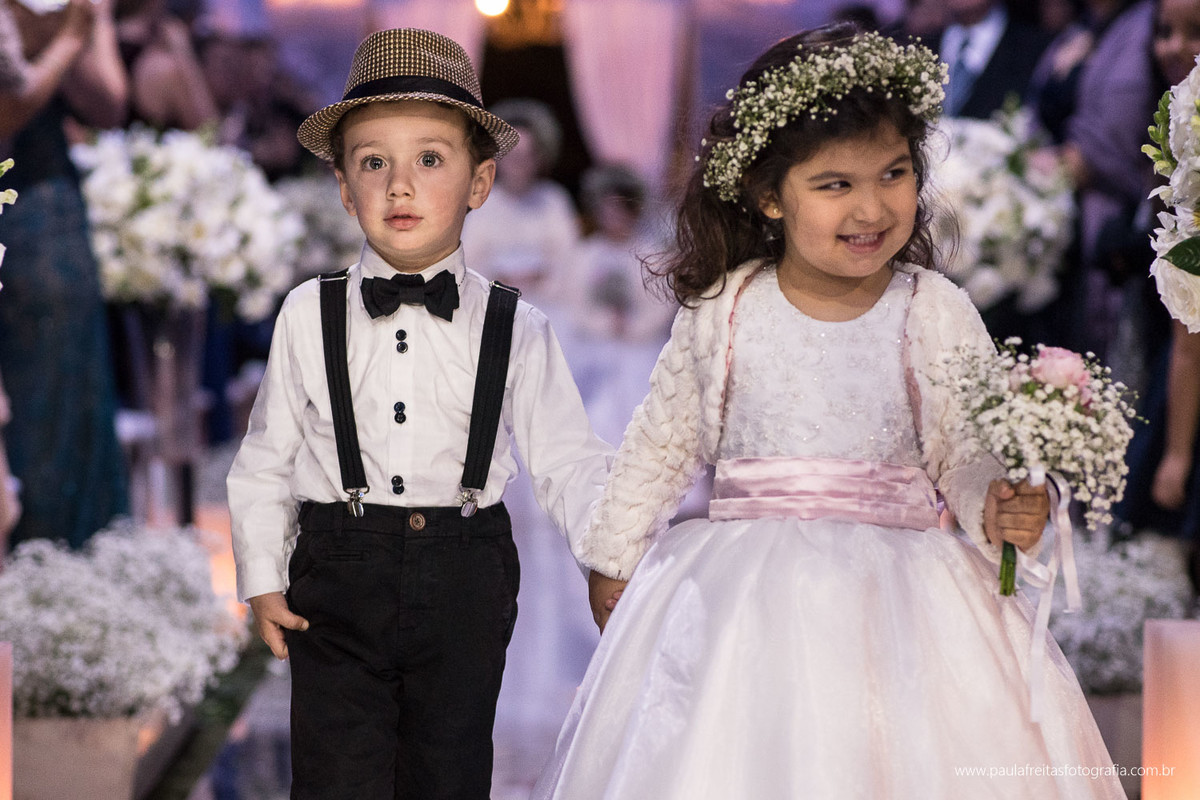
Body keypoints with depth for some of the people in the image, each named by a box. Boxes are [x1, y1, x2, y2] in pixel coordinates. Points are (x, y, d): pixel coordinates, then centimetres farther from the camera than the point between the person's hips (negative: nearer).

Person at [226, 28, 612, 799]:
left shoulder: (516, 329, 0)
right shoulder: (308, 316, 2)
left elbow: (568, 460, -3)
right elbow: (266, 460, 8)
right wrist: (263, 579, 3)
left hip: (466, 586, 0)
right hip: (339, 578, 0)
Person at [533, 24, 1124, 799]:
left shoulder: (935, 314, -4)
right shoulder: (721, 312, -1)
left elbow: (969, 454, -1)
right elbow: (662, 443, 12)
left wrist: (1003, 509, -23)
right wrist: (615, 559, 19)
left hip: (897, 586, -1)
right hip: (743, 599, 1)